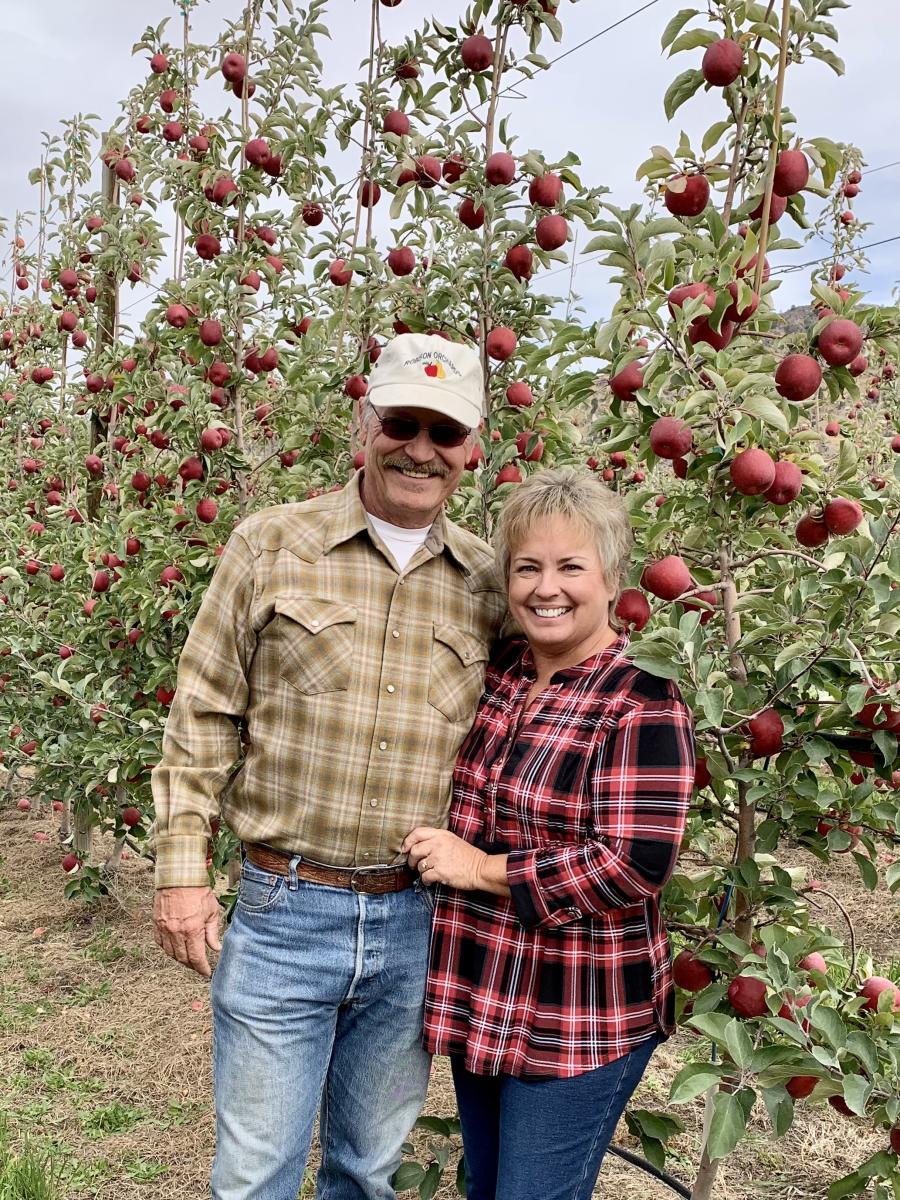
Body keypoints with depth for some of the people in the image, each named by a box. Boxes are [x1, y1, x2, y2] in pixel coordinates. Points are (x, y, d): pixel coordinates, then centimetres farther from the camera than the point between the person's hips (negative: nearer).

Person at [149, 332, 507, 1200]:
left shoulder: (487, 582, 3)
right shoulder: (270, 547, -4)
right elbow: (204, 718, -2)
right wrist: (182, 871, -5)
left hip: (418, 926, 3)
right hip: (283, 911, -2)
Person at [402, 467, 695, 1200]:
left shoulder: (643, 707, -18)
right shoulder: (496, 672, 2)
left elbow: (636, 866, -24)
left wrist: (484, 870, -20)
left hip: (580, 1021, -7)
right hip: (476, 996, 7)